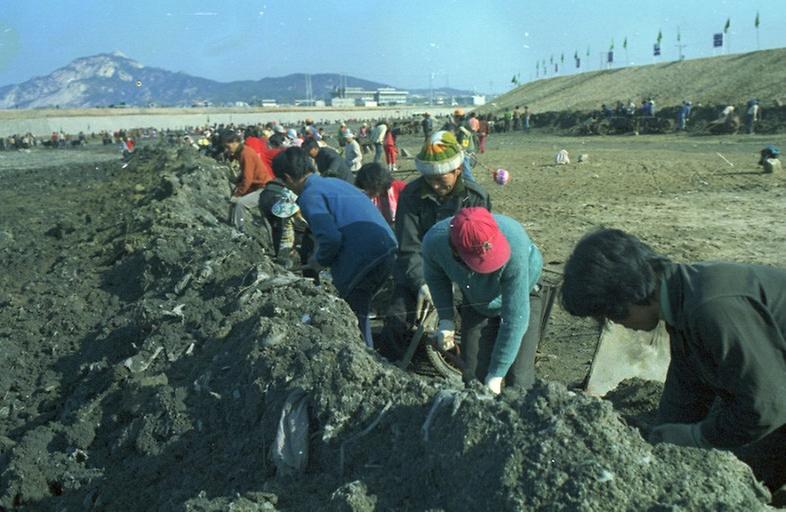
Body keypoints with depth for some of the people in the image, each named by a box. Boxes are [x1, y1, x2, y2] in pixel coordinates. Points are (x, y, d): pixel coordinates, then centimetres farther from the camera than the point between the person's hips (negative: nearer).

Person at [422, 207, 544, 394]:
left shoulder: (514, 245, -41)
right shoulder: (434, 241, -32)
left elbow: (514, 318, -35)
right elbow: (434, 275, -4)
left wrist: (495, 377, -29)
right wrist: (445, 319, -13)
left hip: (520, 297, -2)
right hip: (475, 302, 3)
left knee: (519, 381, -9)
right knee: (473, 375, -1)